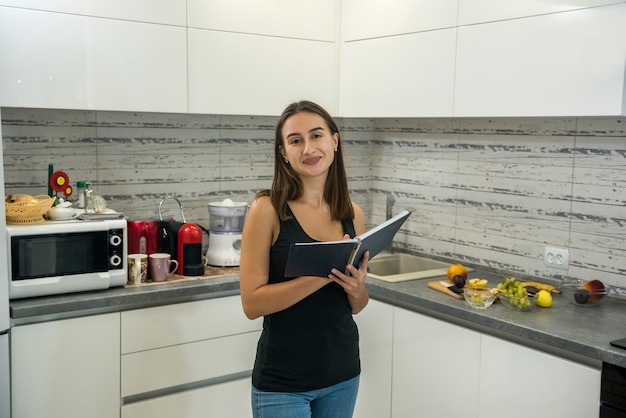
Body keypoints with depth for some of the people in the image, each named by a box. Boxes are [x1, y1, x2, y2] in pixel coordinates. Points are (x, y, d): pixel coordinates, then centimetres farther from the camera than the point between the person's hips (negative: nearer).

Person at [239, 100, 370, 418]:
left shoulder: (353, 214, 1)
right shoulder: (267, 209, -12)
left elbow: (356, 307, 9)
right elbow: (252, 303, -16)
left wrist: (356, 286, -12)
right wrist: (323, 274, -25)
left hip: (343, 372, 5)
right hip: (282, 382, -4)